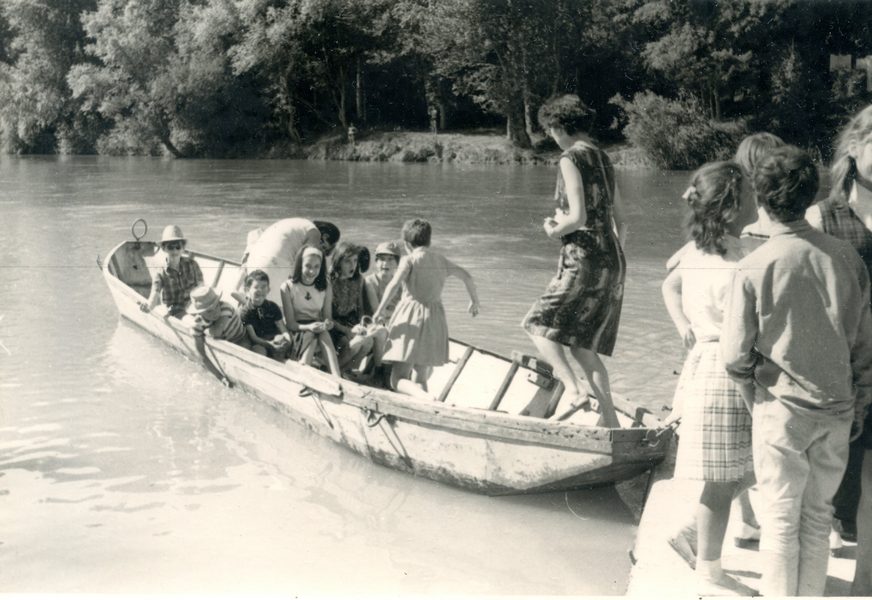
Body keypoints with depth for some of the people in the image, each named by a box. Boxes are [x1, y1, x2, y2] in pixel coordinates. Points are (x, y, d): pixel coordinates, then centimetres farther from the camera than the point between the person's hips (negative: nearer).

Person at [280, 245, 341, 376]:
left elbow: (328, 317, -2)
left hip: (317, 330, 2)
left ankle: (337, 378, -46)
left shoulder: (325, 285, -1)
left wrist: (328, 324, -28)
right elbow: (290, 323, -11)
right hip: (296, 332, -2)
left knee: (323, 333, -33)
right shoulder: (288, 287, -10)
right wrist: (309, 327, -32)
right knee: (311, 334, -34)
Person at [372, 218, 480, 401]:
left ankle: (424, 396, -31)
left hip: (410, 319, -5)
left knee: (398, 380, -3)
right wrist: (474, 300, 41)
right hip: (435, 319, 5)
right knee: (420, 379, 15)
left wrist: (380, 310, -13)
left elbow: (394, 284, -21)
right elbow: (467, 277, 25)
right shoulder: (441, 260, 13)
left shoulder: (409, 260, -4)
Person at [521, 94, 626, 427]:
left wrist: (554, 231, -1)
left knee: (539, 326, 3)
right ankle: (610, 419, 10)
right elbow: (621, 223, 20)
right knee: (582, 346, 13)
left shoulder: (571, 158, -9)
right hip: (613, 263, 8)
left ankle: (574, 391, -14)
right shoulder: (603, 159, 16)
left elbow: (578, 218, -20)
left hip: (584, 262, -8)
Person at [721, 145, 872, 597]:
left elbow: (736, 356, -10)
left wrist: (755, 397, 9)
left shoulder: (754, 267, -14)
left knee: (780, 520, 7)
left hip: (782, 409, -4)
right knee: (818, 516, 16)